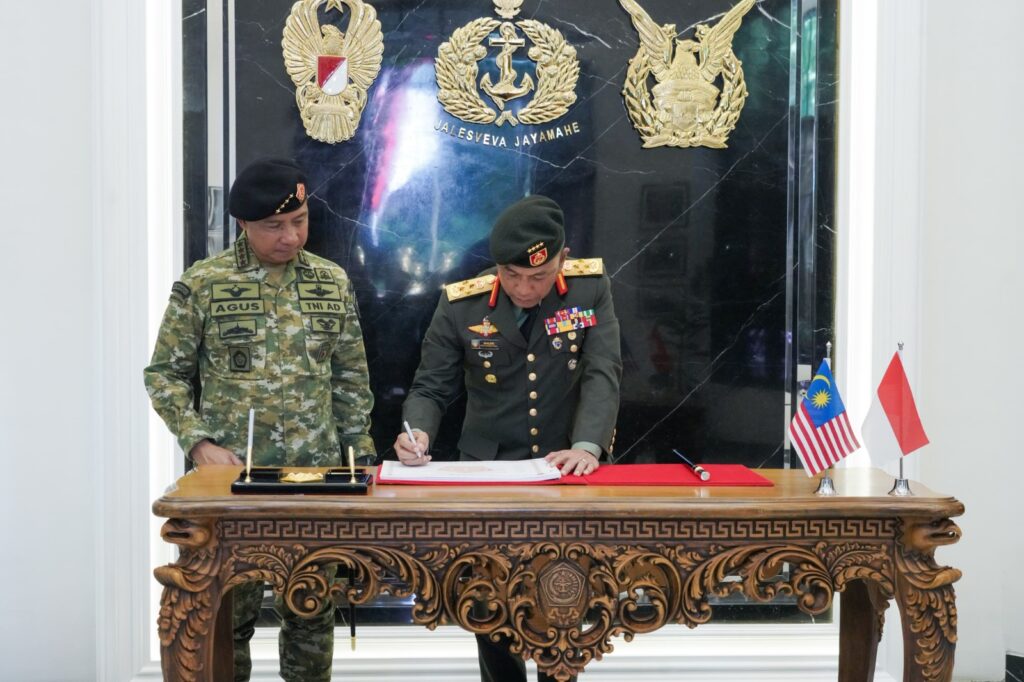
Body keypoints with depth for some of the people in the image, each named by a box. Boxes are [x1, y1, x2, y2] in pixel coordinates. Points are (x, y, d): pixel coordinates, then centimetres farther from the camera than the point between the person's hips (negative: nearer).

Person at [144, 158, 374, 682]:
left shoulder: (333, 283, 5)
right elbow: (165, 375, 1)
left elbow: (351, 379, 11)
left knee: (312, 614, 9)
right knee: (228, 613, 5)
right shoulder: (202, 284, -3)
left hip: (317, 477, 2)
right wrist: (199, 443, -11)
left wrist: (362, 457, 9)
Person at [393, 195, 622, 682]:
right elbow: (432, 386, -3)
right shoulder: (461, 303, -8)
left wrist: (587, 446, -29)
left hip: (568, 474, 0)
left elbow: (603, 374, -13)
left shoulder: (591, 288, -7)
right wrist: (419, 433, -24)